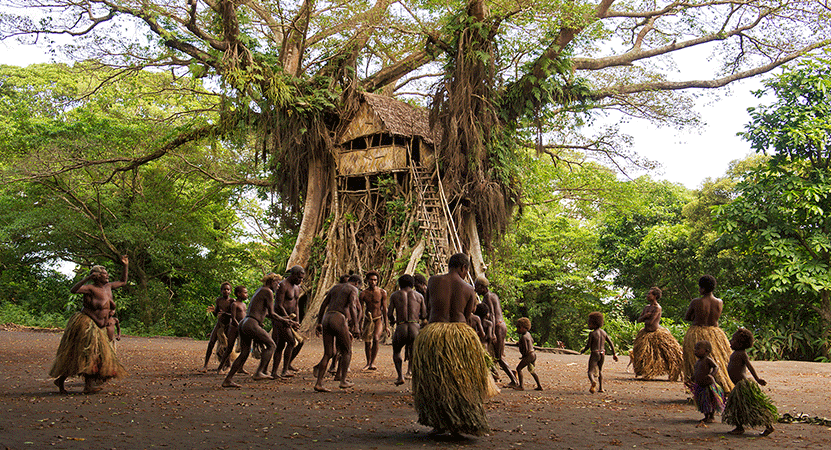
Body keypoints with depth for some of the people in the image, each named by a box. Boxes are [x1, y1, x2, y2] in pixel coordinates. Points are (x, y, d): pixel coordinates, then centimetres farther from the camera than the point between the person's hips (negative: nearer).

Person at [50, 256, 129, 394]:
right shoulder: (91, 288, -14)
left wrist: (125, 266, 17)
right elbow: (73, 290, -30)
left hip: (99, 328, 8)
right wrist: (88, 278, -36)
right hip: (86, 325, -8)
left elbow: (123, 282, 25)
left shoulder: (108, 287, 10)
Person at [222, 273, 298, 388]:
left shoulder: (260, 290, 24)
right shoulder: (268, 292, -5)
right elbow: (271, 314, -8)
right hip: (251, 325, -9)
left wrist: (281, 320, 29)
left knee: (244, 353, 14)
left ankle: (227, 380, 14)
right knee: (271, 345, 1)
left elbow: (264, 313, 30)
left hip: (243, 324, 9)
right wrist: (284, 321, 3)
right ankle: (259, 372, -7)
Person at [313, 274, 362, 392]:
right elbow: (352, 307, -9)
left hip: (326, 319, 6)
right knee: (347, 351, 11)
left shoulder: (335, 287, 26)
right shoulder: (353, 289, 7)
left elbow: (323, 305, 21)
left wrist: (319, 323, 23)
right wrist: (356, 326, -13)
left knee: (328, 354, 8)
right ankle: (343, 381, 11)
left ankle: (319, 383, -1)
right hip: (339, 319, -6)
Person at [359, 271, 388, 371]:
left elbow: (384, 309, -5)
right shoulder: (363, 293, -5)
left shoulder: (382, 293, -8)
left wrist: (386, 325, -6)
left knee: (376, 339, -24)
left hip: (379, 319, -2)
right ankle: (368, 363, 26)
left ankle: (373, 362, -18)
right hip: (368, 319, 2)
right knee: (367, 343, 7)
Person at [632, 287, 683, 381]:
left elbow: (650, 322, -23)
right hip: (646, 334, 9)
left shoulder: (657, 308, -16)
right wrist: (645, 316, -11)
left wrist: (644, 319, -2)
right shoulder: (646, 307, 10)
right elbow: (639, 319, 10)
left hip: (657, 334, -9)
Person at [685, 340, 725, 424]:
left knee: (710, 401, -1)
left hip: (709, 385, -8)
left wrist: (712, 375, -34)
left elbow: (716, 367, -19)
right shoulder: (698, 362, 13)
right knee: (702, 402, 13)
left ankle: (712, 417, 10)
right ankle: (706, 417, 25)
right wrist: (690, 380, 16)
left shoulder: (708, 360, -12)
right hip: (700, 386, 8)